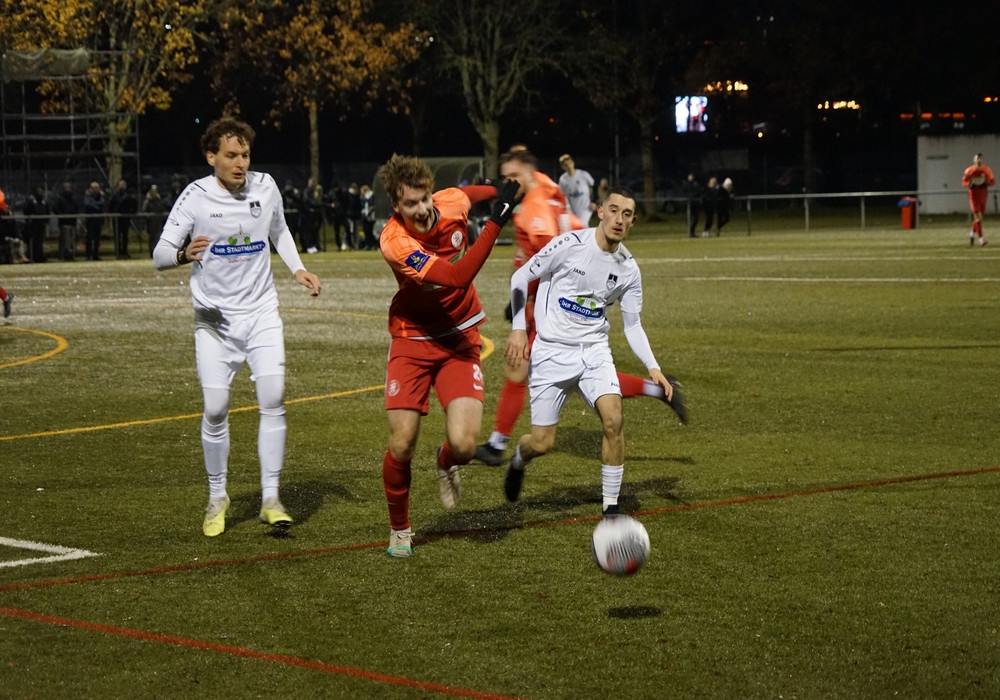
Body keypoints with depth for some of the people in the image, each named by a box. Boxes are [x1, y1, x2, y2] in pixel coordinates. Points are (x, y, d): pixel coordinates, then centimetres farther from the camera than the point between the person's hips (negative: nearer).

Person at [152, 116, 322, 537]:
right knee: (215, 408, -7)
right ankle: (217, 497, 14)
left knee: (273, 398, -12)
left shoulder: (265, 187, 0)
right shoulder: (196, 197, -10)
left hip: (261, 313, 2)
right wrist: (184, 254, -32)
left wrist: (297, 268, 8)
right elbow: (159, 256, -11)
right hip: (215, 317, -2)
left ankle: (270, 499, -5)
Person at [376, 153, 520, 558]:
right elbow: (455, 276, -38)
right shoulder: (394, 241, -27)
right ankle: (399, 530, 20)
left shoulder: (451, 203, -14)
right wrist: (496, 222, -42)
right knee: (401, 445, -8)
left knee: (463, 444, -15)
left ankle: (446, 465, 24)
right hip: (412, 341, -3)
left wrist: (500, 194, 32)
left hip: (460, 340, 3)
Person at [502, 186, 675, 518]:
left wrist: (653, 367, -5)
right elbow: (520, 278, -3)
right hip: (552, 351, -3)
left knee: (613, 419, -21)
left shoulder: (628, 269, -1)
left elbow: (632, 325, 8)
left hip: (595, 350, 3)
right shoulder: (570, 244, -14)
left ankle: (610, 507, -8)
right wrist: (519, 329, -9)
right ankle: (518, 461, 37)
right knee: (541, 443, -3)